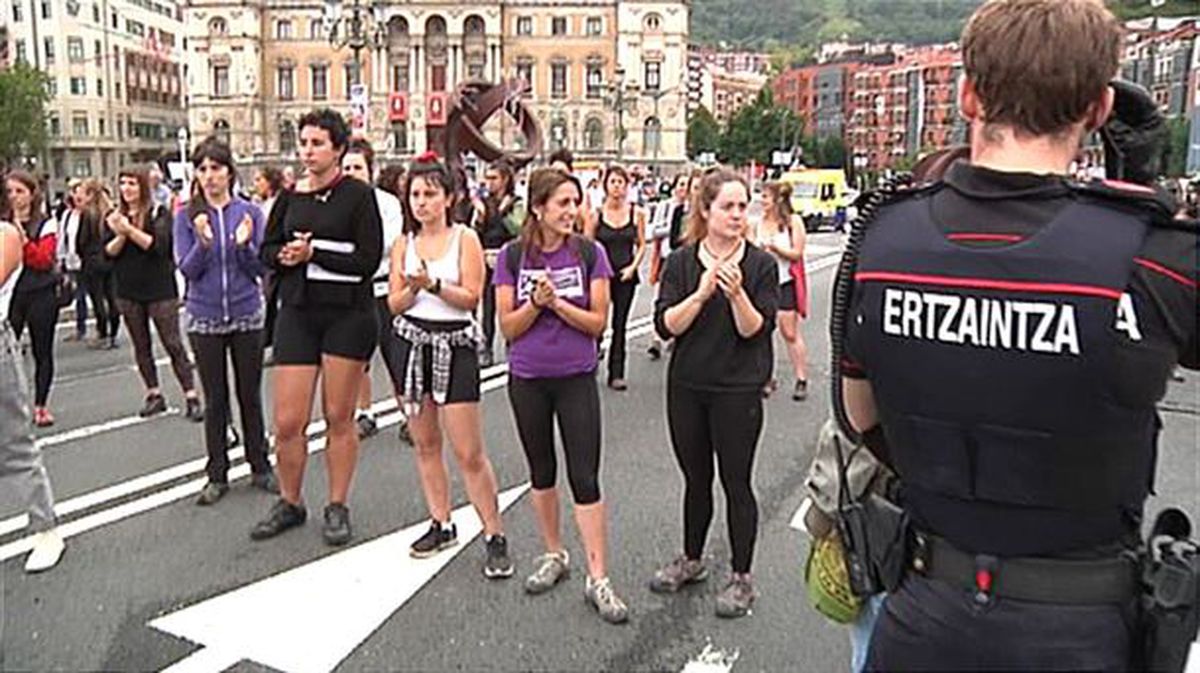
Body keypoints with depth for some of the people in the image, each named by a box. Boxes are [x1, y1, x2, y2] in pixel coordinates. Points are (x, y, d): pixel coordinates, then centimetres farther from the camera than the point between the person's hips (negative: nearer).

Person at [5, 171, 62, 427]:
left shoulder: (45, 224, -1)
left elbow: (44, 260, -12)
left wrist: (22, 236, -18)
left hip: (40, 295, -2)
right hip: (9, 293, 2)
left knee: (42, 351, 6)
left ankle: (40, 406, 16)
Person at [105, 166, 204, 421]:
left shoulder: (159, 213, -4)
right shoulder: (114, 217, 8)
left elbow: (158, 244, -17)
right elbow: (108, 252, 0)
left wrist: (130, 230, -23)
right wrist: (121, 235, -17)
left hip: (160, 290, -5)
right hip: (128, 292, 5)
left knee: (173, 344, -4)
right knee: (141, 346, 10)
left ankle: (192, 397, -2)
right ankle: (154, 395, 20)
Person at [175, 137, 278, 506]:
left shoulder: (249, 212, -1)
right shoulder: (186, 217, -1)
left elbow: (260, 268, -2)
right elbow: (187, 269, -5)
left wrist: (244, 244, -21)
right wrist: (203, 242, -22)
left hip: (247, 315, 0)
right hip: (204, 318, 0)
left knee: (250, 394, 9)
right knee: (215, 399, 8)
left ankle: (260, 468, 22)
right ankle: (217, 475, 19)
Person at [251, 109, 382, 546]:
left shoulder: (358, 195, -4)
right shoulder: (290, 197, 10)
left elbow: (368, 259, -12)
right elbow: (268, 250, 14)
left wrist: (313, 252, -15)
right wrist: (286, 256, -8)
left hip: (348, 314, -4)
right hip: (298, 313, 4)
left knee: (339, 417, 6)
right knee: (287, 422, 3)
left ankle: (338, 508, 22)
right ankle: (289, 503, 25)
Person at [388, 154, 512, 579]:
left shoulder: (465, 238, -3)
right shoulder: (404, 244, 8)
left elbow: (471, 297, -10)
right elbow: (395, 304, 3)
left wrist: (434, 284, -23)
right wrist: (413, 288, -16)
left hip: (455, 346, -5)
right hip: (412, 344, 5)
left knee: (469, 453, -5)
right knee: (425, 444, 12)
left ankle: (495, 536, 6)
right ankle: (441, 525, 26)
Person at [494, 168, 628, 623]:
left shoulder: (589, 253, -5)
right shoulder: (513, 256, -3)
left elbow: (598, 322, -6)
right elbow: (509, 327, -4)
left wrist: (557, 302, -19)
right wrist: (537, 301, -20)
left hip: (576, 379, -2)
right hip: (527, 380, 2)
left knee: (585, 478, -3)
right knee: (542, 471, 15)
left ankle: (598, 579, 6)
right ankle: (554, 554, 34)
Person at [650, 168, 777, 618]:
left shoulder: (760, 264, -5)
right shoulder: (681, 262, 0)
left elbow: (757, 331, -10)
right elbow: (665, 325, -9)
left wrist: (737, 294, -26)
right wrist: (702, 293, -22)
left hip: (738, 391, -3)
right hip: (687, 387, 3)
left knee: (736, 483, 5)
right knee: (696, 479, 17)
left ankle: (741, 578, 21)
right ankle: (691, 560, 36)